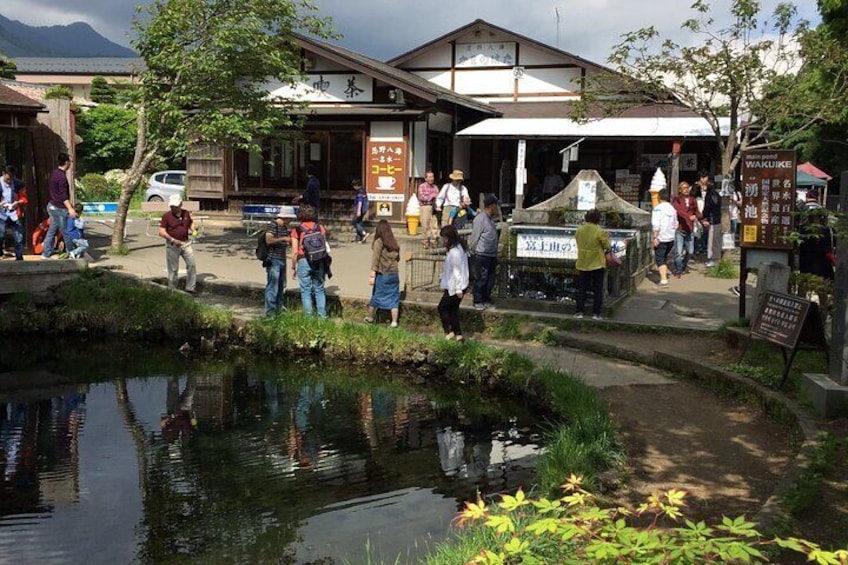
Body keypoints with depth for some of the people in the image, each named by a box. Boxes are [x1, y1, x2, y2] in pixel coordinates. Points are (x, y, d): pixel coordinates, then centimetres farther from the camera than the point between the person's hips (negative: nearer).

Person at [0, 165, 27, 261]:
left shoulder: (18, 184, 0)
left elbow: (24, 199, 8)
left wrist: (17, 203, -12)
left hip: (15, 214, 2)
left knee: (19, 238, 4)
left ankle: (19, 258, 15)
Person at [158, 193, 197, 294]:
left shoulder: (186, 213, 5)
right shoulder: (166, 216, -7)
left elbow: (191, 225, 19)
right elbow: (162, 232, -10)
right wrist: (173, 240, -22)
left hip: (186, 243, 3)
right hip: (172, 245, -3)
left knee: (191, 265, -1)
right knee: (173, 269, 2)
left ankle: (190, 289, 8)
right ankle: (172, 290, 13)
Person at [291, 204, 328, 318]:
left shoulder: (297, 230, -2)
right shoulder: (320, 228, 5)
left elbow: (295, 252, -5)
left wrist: (293, 268, 4)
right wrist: (325, 265, 14)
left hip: (304, 261, -3)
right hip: (319, 261, 3)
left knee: (306, 291, 6)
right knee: (319, 290, 12)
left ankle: (309, 317, 7)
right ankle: (322, 316, 11)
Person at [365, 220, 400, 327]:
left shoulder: (379, 241, -8)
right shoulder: (394, 242, 5)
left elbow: (375, 258, -13)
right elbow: (397, 258, 10)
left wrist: (372, 274, -15)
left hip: (382, 274, -3)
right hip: (394, 274, 3)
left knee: (376, 297, 11)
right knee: (393, 298, 7)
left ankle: (370, 317, 25)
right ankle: (394, 322, 5)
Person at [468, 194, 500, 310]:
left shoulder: (490, 220, 14)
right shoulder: (480, 219, -15)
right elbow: (474, 237, -12)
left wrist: (495, 256, 16)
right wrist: (472, 252, -5)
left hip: (491, 256, 9)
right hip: (481, 256, -9)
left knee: (490, 280, 12)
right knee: (480, 279, 0)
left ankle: (487, 300, 22)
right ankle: (478, 302, 9)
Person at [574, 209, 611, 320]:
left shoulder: (579, 230, -2)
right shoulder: (600, 232, -16)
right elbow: (607, 246, -8)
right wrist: (606, 238, 11)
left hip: (583, 264, 4)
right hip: (597, 264, -4)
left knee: (582, 288, 13)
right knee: (598, 290, 6)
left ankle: (578, 312, 11)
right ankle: (596, 313, 5)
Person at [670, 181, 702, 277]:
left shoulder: (692, 200, 10)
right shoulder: (676, 200, -7)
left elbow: (697, 212, 17)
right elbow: (679, 211, -23)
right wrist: (689, 216, -36)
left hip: (689, 229, 5)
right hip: (679, 229, -5)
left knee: (690, 251, 12)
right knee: (678, 252, -8)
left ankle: (683, 266, 37)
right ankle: (678, 271, 5)